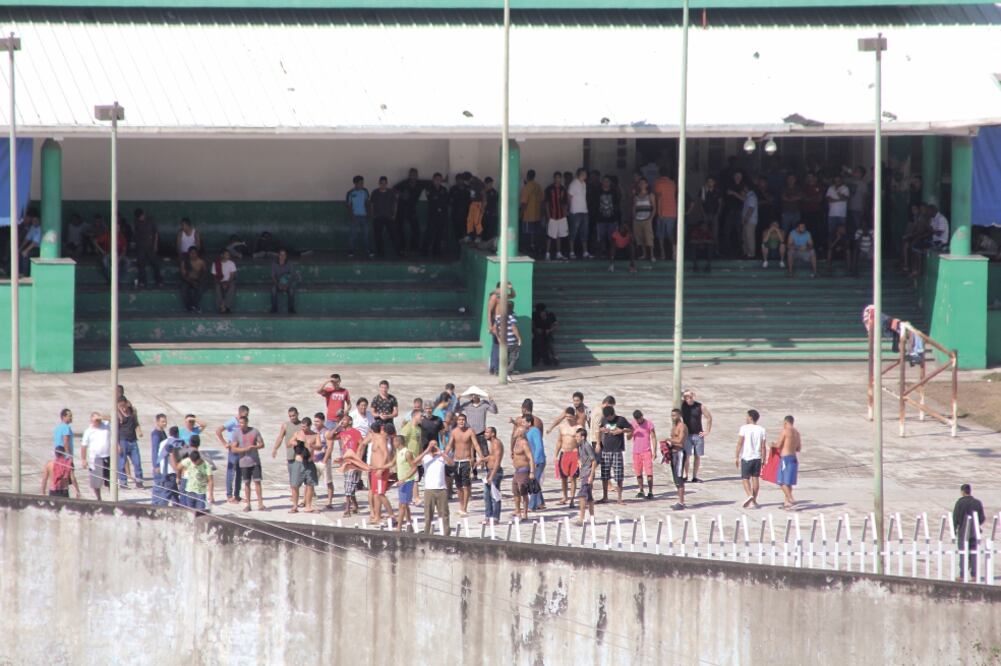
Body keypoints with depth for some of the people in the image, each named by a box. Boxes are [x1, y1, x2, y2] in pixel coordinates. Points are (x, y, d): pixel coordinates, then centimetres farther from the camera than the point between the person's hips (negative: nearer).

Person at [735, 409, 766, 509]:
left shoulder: (744, 428, -7)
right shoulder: (761, 430, 3)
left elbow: (740, 443, -9)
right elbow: (763, 446, 1)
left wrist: (736, 457, -5)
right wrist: (764, 460, 7)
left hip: (746, 457, -3)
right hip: (757, 457, 3)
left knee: (745, 478, 2)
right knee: (755, 478, 9)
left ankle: (750, 495, -21)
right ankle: (753, 501, 12)